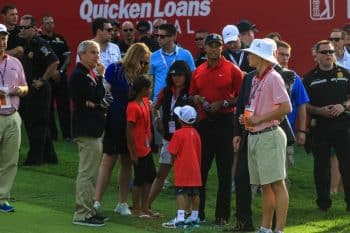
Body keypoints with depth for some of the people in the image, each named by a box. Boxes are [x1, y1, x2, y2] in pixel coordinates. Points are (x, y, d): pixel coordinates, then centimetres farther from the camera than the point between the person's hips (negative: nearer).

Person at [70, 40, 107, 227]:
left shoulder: (90, 74, 17)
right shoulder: (79, 75, -14)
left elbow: (98, 99, 14)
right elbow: (97, 96, -20)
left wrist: (95, 102, -8)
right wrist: (100, 76, -10)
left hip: (93, 128, 10)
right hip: (86, 129, -10)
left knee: (90, 173, 14)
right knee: (87, 173, -10)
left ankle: (88, 210, 21)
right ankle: (82, 214, -8)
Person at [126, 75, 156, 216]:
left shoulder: (145, 102, 6)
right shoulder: (133, 107, -20)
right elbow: (129, 131, -20)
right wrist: (132, 152, -18)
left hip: (146, 147, 9)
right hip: (138, 149, -9)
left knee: (150, 176, 14)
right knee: (139, 178, 1)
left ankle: (144, 207, 24)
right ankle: (136, 209, 13)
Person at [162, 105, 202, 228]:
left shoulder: (178, 134, -12)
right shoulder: (195, 133, 8)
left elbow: (173, 153, -11)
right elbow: (199, 152, 13)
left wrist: (173, 160, 9)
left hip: (182, 169, -7)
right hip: (194, 169, 7)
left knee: (180, 193, -9)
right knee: (194, 193, 11)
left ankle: (180, 219, -16)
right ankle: (194, 218, 19)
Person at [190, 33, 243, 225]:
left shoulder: (232, 70, -2)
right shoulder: (198, 72, 11)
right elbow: (192, 95, 21)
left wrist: (223, 103, -15)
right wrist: (197, 99, 0)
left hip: (224, 122, -4)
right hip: (204, 122, 4)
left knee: (224, 171, 1)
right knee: (200, 169, 7)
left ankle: (222, 215, 6)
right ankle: (198, 211, 16)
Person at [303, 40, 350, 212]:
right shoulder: (309, 78, 6)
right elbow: (304, 105, 4)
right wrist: (319, 111, -12)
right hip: (319, 126, 0)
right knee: (321, 165, 5)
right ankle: (323, 202, 13)